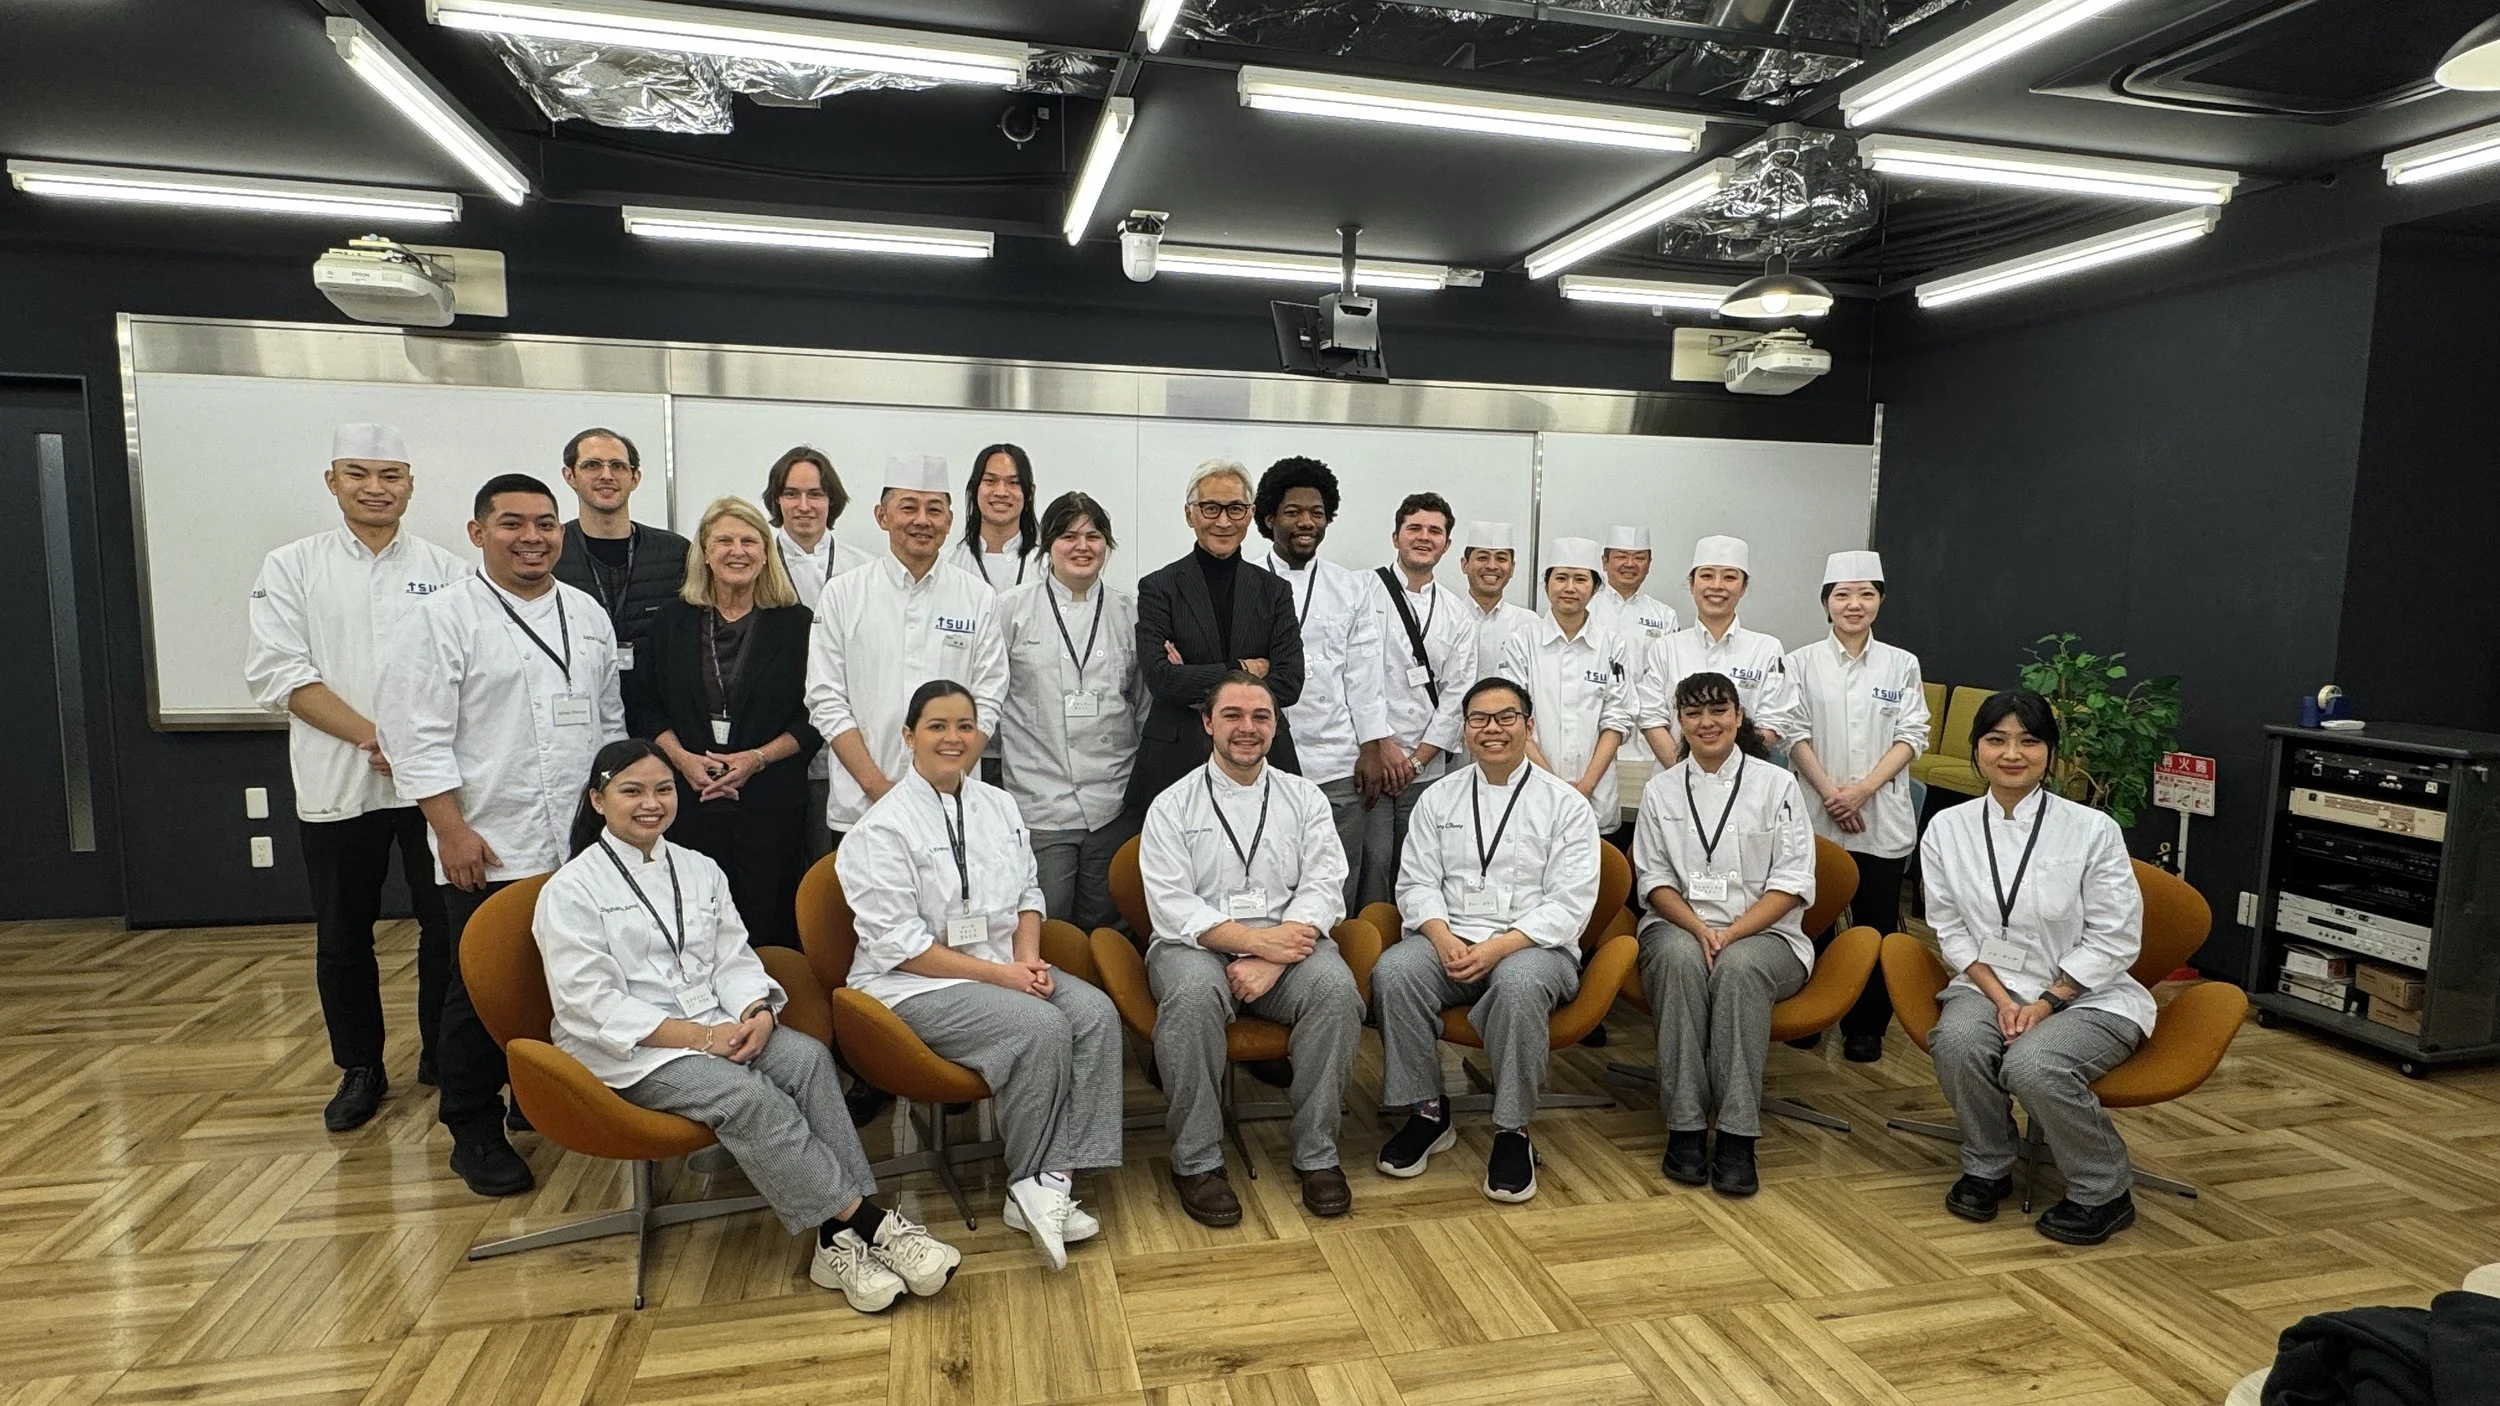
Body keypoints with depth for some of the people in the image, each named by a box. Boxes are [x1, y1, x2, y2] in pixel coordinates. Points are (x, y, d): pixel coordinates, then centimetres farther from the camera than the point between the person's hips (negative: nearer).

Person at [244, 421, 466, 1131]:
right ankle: (360, 1069, 27)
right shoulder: (293, 567, 4)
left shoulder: (446, 570, 4)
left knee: (447, 926, 6)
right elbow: (278, 673, -5)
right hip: (337, 782, 1)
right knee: (343, 936, 11)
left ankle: (443, 1056, 23)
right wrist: (372, 737, -14)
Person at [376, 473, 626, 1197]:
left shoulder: (587, 615, 11)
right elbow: (418, 735, -9)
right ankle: (475, 1131, 19)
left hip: (582, 846, 5)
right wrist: (452, 829, -13)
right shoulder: (443, 619, -6)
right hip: (489, 850, -5)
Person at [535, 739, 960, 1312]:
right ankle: (870, 1224, -29)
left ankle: (840, 1239, -31)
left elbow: (734, 960, 11)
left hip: (718, 1028, 5)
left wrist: (758, 1013, -13)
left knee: (808, 1056, -25)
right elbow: (589, 1006, -11)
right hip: (630, 1051, -5)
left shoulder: (699, 869, 15)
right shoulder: (569, 890, -3)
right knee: (745, 1094, -31)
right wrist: (698, 1037, -20)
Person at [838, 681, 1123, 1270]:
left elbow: (1028, 894, 17)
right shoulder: (884, 828, -11)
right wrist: (998, 973, -18)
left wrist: (1028, 957, -5)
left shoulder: (999, 806, 10)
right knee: (1042, 1027, -28)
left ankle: (1052, 1177, -17)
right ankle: (1032, 1183, -8)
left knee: (1096, 1013, -19)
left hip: (1007, 968, 7)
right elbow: (898, 945, -15)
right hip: (917, 985, -7)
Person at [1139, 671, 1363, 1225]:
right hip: (1197, 945, -1)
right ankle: (1196, 1162, -17)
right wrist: (1256, 939, -18)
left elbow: (1323, 887, 1)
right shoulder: (1172, 806, 6)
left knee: (1337, 988, -29)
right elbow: (1172, 905, -5)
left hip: (1288, 939, 2)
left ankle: (1316, 1154, -12)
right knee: (1193, 993, -35)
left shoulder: (1305, 798, 13)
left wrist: (1270, 961, -15)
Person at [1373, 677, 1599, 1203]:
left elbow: (1570, 902, -5)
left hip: (1533, 945, -3)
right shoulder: (1439, 798, 13)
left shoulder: (1564, 804, 3)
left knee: (1517, 984, -37)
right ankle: (1427, 1113, -9)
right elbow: (1417, 883, 8)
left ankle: (1512, 1132, -18)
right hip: (1449, 939, 3)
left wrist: (1498, 947, -18)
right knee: (1393, 972, -27)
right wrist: (1443, 938, -14)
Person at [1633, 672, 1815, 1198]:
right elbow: (1653, 880, 6)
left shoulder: (1777, 785, 4)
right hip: (1680, 926, 1)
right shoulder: (1661, 790, 9)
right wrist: (1700, 929, -13)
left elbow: (1792, 884, -1)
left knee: (1739, 968, -36)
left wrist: (1731, 933, -15)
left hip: (1762, 933, -1)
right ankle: (1684, 1126, -29)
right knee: (1680, 958, -34)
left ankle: (1737, 1135, -31)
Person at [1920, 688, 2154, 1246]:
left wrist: (2044, 1004, -14)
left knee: (2033, 1064, -31)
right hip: (1990, 985, 3)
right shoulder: (1947, 829, 0)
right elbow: (1952, 931, 2)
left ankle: (2103, 1194, -1)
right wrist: (2001, 998, -12)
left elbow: (2114, 940, -6)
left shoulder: (2092, 830, -9)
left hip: (2088, 995, -2)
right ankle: (1987, 1168, -1)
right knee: (1956, 1043, -30)